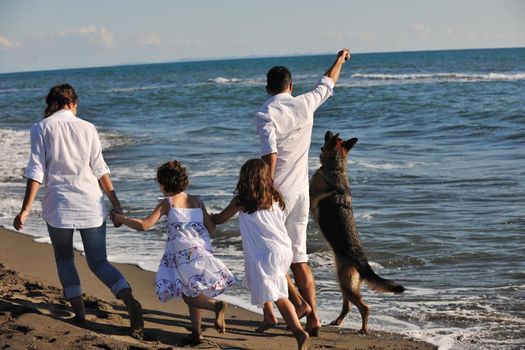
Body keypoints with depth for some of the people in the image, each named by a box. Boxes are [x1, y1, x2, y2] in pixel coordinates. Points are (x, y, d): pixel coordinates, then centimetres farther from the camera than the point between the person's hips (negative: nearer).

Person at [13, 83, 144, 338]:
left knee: (64, 259, 19)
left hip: (59, 204, -2)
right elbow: (100, 169, 3)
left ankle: (80, 314, 11)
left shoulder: (41, 128, 1)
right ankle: (130, 301, -17)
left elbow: (36, 171, -6)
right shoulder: (87, 128, 6)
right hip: (91, 203, 2)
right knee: (98, 262, 6)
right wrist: (115, 203, 8)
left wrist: (25, 209, -5)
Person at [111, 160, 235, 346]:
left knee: (188, 294, -3)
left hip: (183, 253, -6)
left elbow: (144, 225, -2)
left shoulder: (168, 203, 2)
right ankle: (196, 332, 11)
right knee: (191, 293, 16)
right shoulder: (197, 201, 15)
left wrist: (120, 218, 10)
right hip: (203, 251, 6)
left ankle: (216, 305, -27)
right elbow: (211, 228, 12)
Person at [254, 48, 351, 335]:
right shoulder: (305, 104, 4)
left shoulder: (266, 114, -13)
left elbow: (270, 156, -24)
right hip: (301, 193, 6)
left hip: (279, 193, -6)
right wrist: (340, 59, 41)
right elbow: (327, 85, 24)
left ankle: (299, 302, -1)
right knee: (298, 257, 11)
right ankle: (313, 317, 9)